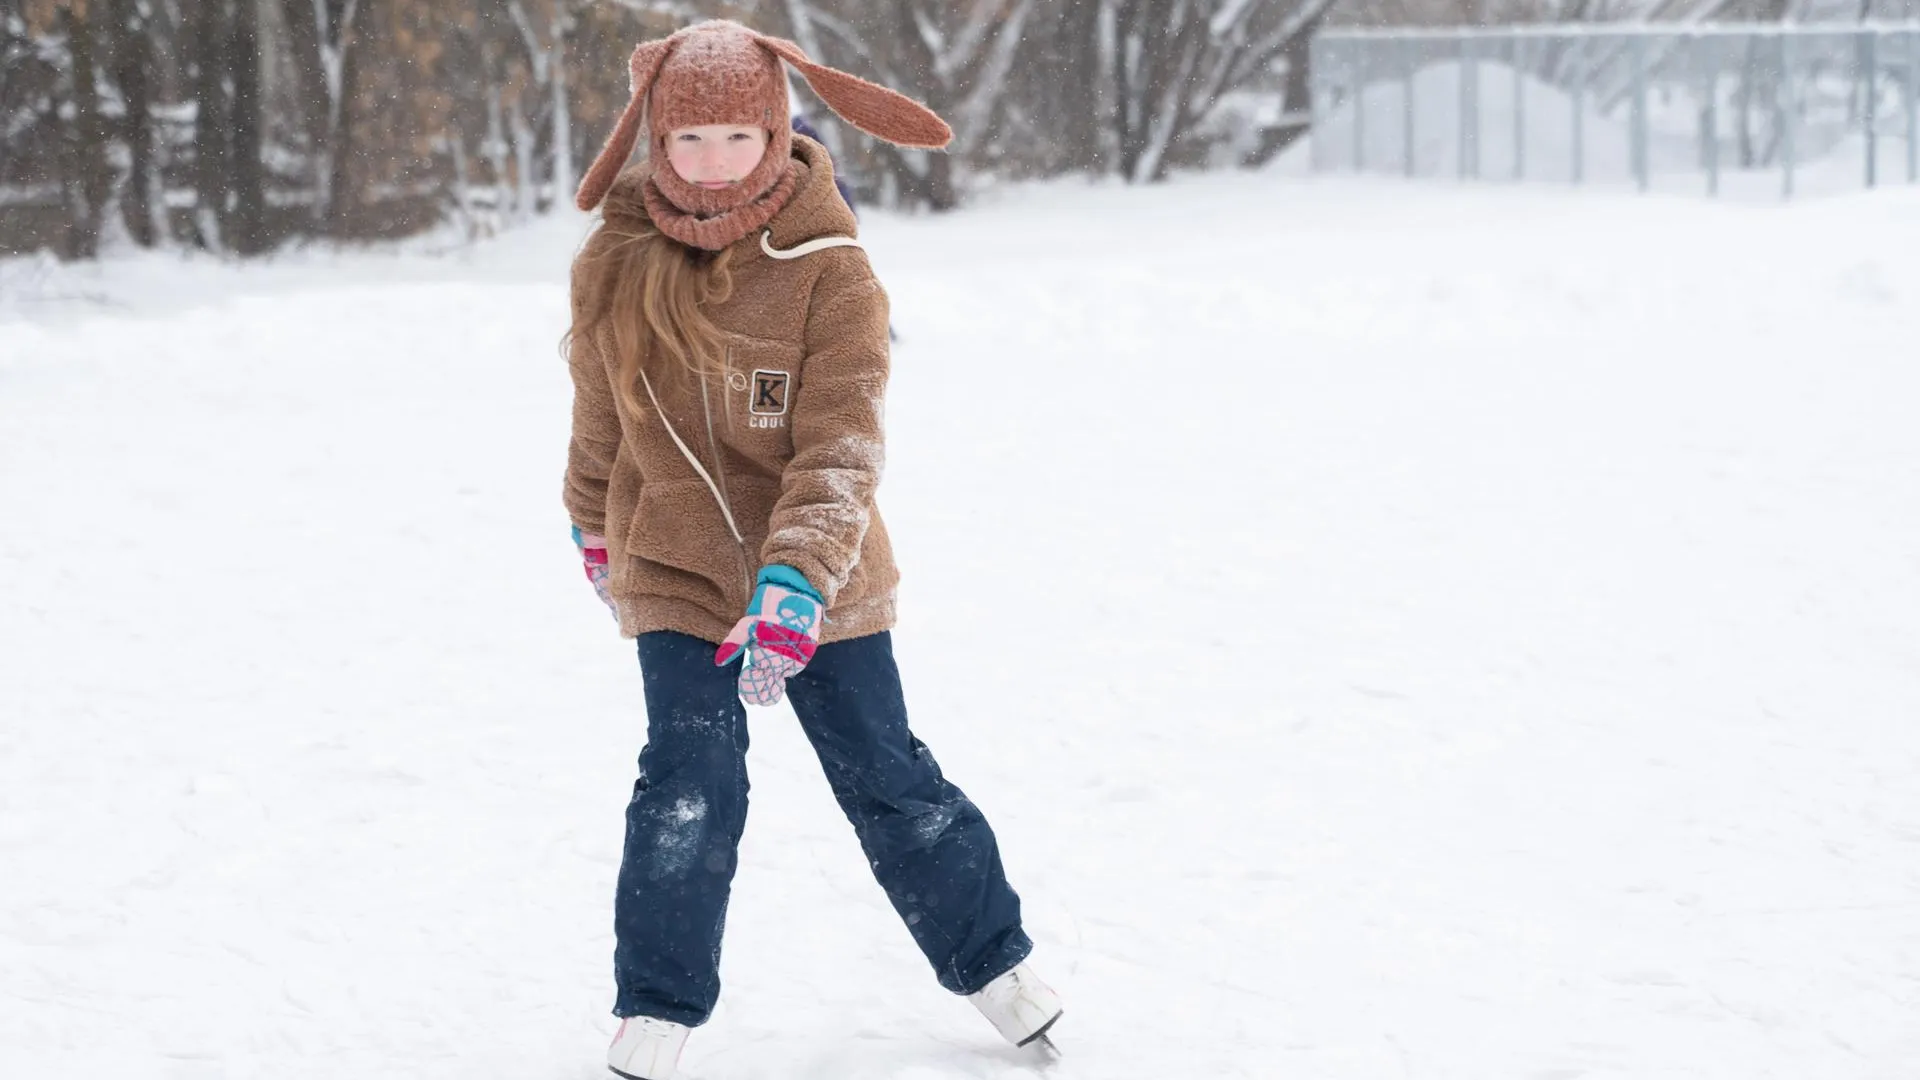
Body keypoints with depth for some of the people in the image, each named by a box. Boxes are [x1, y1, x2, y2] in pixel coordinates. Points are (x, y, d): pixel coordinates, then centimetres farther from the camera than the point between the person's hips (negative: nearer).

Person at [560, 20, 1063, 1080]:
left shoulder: (831, 271, -16)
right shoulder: (613, 262, -7)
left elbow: (839, 449, -21)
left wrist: (795, 584, -33)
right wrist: (594, 526, 24)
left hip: (819, 575, -1)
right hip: (676, 570, 1)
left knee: (887, 778, 7)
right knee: (688, 793, -8)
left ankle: (995, 963, 26)